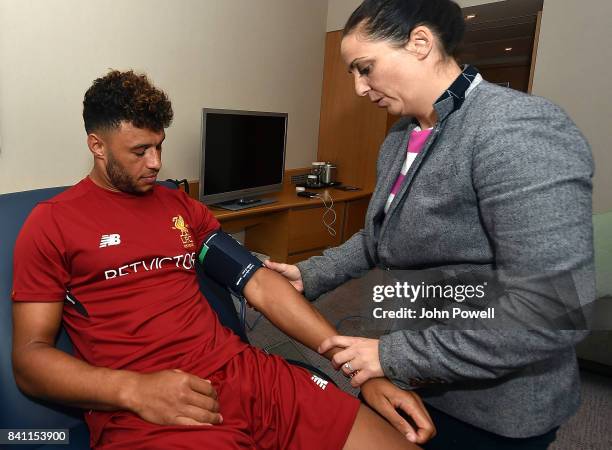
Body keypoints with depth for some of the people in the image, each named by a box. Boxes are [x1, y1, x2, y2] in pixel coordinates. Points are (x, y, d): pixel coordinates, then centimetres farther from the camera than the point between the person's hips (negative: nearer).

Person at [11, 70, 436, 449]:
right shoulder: (52, 224, 5)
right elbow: (30, 356, 1)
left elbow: (261, 283, 9)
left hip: (246, 373, 5)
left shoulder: (185, 208, 16)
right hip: (143, 415, -4)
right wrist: (135, 388, -18)